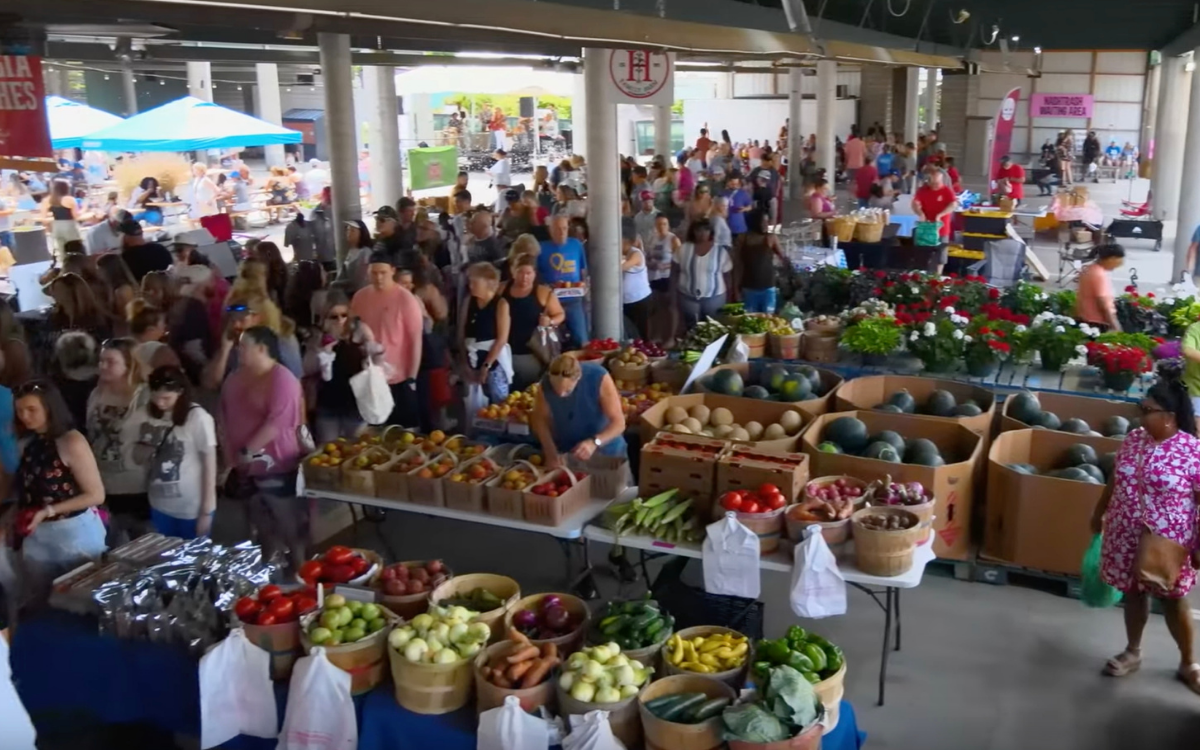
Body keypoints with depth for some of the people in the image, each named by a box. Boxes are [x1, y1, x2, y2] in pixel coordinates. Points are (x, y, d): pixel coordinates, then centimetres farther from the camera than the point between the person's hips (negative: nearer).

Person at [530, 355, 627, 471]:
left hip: (604, 451, -2)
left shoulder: (599, 379, -29)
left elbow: (619, 423, -26)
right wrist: (551, 452, -21)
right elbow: (540, 419, -6)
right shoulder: (546, 384, -20)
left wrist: (594, 442, -43)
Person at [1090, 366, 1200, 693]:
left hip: (1168, 543, -4)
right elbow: (1115, 480, 12)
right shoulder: (1133, 439, -2)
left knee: (1173, 601, 10)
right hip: (1127, 538, 4)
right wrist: (1098, 513, 19)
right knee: (1133, 594, 17)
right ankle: (1132, 653, 36)